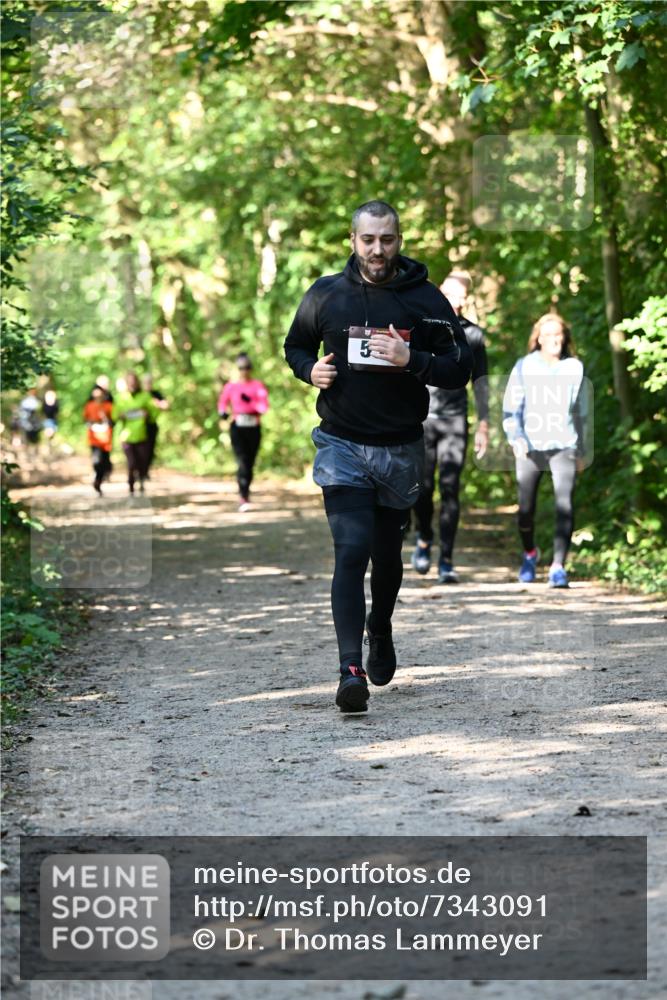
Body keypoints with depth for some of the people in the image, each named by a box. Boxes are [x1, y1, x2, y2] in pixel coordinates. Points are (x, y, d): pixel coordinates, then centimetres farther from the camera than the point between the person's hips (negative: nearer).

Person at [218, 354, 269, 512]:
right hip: (237, 427, -1)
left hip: (254, 427, 1)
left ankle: (245, 492, 29)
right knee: (242, 462, -16)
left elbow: (264, 406, -10)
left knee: (250, 463, 9)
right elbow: (223, 401, 21)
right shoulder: (231, 386, 5)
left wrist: (250, 402, -24)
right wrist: (223, 412, 2)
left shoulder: (258, 386, 1)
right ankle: (243, 498, -22)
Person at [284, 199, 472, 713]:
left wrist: (411, 359, -20)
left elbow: (460, 370, -3)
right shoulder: (325, 294, 0)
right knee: (351, 551, -15)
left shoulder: (426, 299, -3)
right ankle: (351, 670, -20)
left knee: (387, 552, 17)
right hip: (342, 445, -1)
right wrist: (311, 370, -6)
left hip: (400, 449, 1)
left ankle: (381, 631, 46)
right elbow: (295, 346, 16)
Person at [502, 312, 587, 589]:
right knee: (526, 509, 4)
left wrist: (582, 452, 20)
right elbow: (511, 409, 0)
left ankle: (558, 567, -18)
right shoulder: (524, 368, 0)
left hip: (563, 446, 0)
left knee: (565, 504, -18)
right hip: (530, 447, 0)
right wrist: (515, 439, -18)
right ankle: (529, 554, 34)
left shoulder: (574, 368, 6)